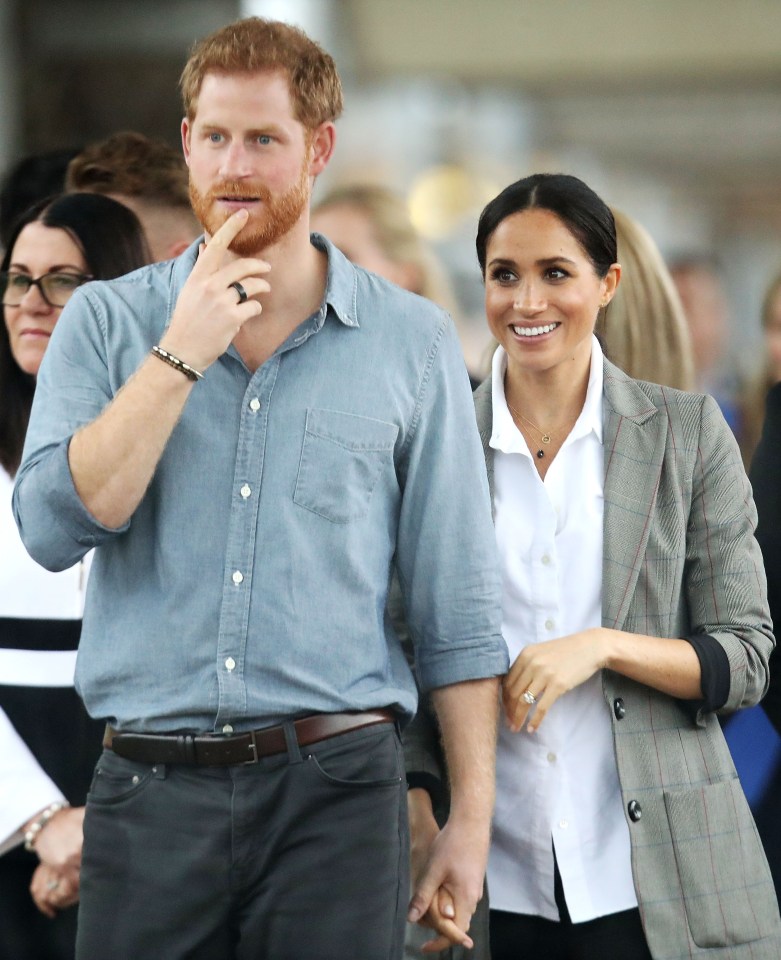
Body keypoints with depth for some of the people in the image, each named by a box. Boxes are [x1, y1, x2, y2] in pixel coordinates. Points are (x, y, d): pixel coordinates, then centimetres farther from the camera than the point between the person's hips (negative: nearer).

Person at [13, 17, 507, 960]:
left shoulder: (411, 341, 6)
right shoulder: (105, 322, 8)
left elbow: (456, 608, 6)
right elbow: (54, 526, -8)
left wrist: (472, 813, 2)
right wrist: (184, 352, -10)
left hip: (336, 787, 0)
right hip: (148, 790, 1)